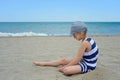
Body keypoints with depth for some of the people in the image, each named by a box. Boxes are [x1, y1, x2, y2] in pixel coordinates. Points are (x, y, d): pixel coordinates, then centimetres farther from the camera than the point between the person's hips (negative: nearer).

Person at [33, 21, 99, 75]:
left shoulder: (85, 43, -25)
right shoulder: (87, 40, 4)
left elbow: (77, 59, -21)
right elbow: (80, 57, 9)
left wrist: (65, 66, -11)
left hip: (88, 66, -10)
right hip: (84, 61, 10)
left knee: (65, 70, -29)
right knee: (64, 60, 12)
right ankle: (44, 63, 23)